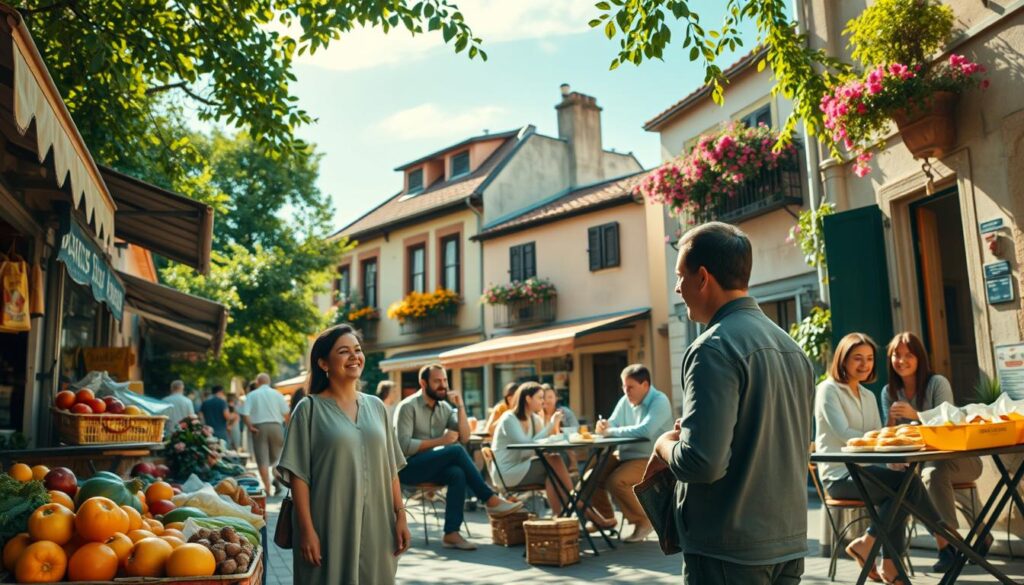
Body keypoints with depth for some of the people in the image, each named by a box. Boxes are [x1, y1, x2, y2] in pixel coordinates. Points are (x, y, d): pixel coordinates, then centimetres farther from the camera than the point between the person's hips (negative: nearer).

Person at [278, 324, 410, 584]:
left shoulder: (376, 406, 8)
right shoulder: (310, 409, -4)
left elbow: (390, 468, 10)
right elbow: (298, 475, -7)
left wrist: (400, 516, 5)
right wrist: (306, 529, -13)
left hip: (376, 527, 4)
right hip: (329, 527, -4)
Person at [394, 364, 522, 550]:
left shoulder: (444, 407, 10)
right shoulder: (408, 407, -10)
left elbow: (464, 437, 4)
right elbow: (404, 446, -19)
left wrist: (460, 406, -6)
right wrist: (440, 441, -17)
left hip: (433, 465, 6)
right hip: (409, 467, -6)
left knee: (458, 474, -29)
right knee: (456, 451, -28)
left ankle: (451, 534, -31)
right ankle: (491, 501, -21)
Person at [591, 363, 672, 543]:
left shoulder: (659, 401, -17)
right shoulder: (625, 400, 4)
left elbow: (645, 430, -32)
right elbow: (612, 425, 4)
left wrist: (611, 431, -28)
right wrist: (604, 426, -22)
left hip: (651, 459, -7)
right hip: (625, 455, 8)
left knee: (616, 481, -28)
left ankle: (643, 522, -7)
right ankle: (606, 518, 20)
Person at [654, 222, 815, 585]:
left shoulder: (715, 347, -18)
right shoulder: (790, 346, 8)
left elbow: (701, 462, -25)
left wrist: (665, 444, -5)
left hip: (729, 550, -8)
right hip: (789, 541, 8)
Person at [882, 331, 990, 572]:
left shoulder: (937, 383, -7)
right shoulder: (889, 392, 6)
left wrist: (915, 415, -33)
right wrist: (892, 417, -18)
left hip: (956, 456, -4)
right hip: (920, 460, 4)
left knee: (932, 472, -37)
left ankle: (949, 544, -29)